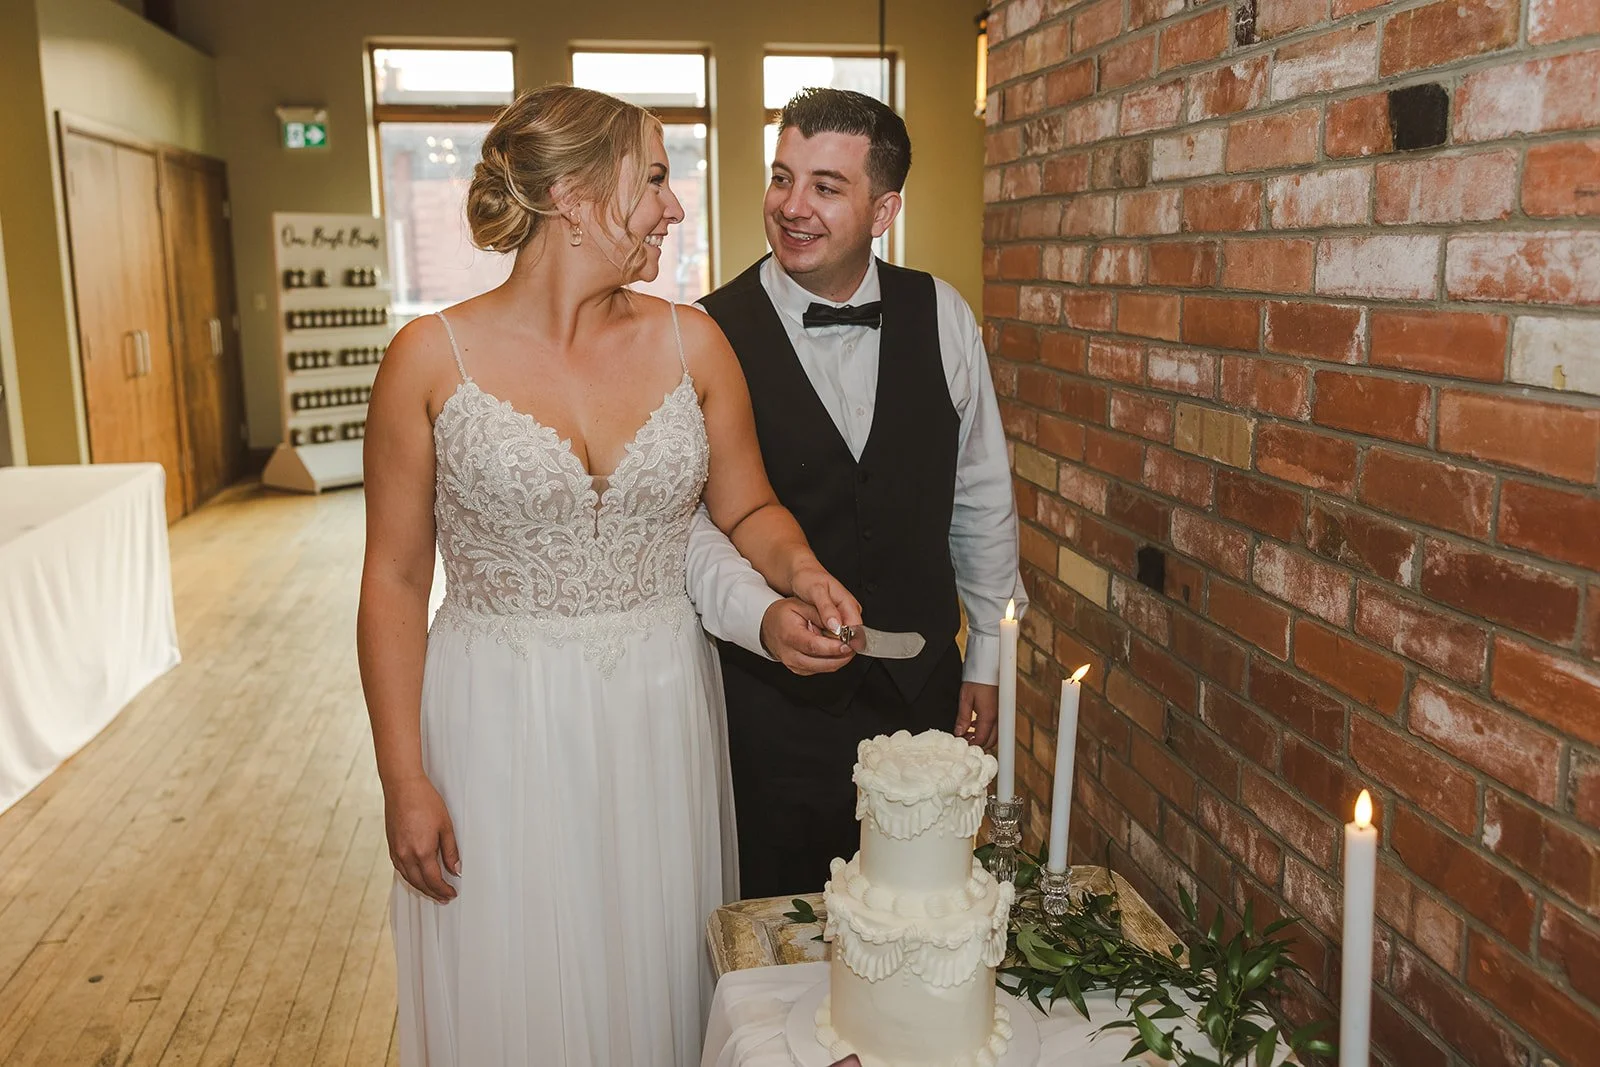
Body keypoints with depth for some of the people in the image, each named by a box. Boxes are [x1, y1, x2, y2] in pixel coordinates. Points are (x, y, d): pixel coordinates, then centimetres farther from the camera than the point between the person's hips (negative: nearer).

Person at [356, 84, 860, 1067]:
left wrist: (797, 568, -13)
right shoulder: (433, 358, -8)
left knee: (658, 984, 16)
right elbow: (395, 580, -4)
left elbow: (748, 508, 9)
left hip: (661, 721, 3)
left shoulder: (689, 342, 0)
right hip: (501, 728, -2)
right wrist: (403, 779, -6)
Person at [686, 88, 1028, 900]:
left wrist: (987, 657, 9)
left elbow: (983, 499, 6)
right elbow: (692, 521, -12)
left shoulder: (942, 318, 0)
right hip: (775, 707, -2)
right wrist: (763, 617, -30)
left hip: (924, 696, 3)